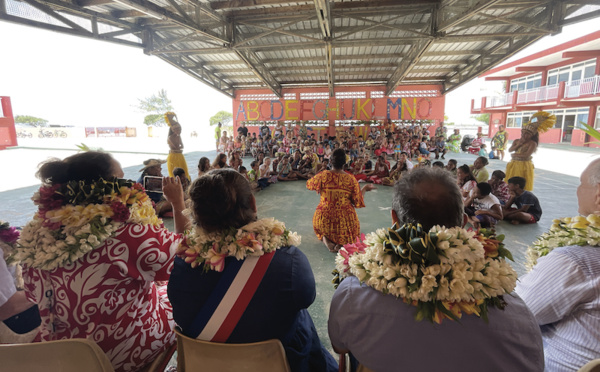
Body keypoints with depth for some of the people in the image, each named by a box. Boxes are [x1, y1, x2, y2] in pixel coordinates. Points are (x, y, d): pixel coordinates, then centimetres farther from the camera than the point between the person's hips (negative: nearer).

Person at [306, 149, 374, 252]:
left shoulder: (324, 175, -11)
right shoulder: (351, 179, -10)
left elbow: (309, 184, 10)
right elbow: (358, 203, -4)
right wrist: (364, 189, 13)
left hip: (324, 220, 1)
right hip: (344, 222, -1)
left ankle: (325, 238, 2)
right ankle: (341, 242, -1)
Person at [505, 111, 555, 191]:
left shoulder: (532, 143, -8)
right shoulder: (516, 141, 9)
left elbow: (527, 154, -18)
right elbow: (509, 150, -1)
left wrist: (514, 155, -8)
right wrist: (518, 144, -11)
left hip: (524, 166, -5)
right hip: (514, 165, 5)